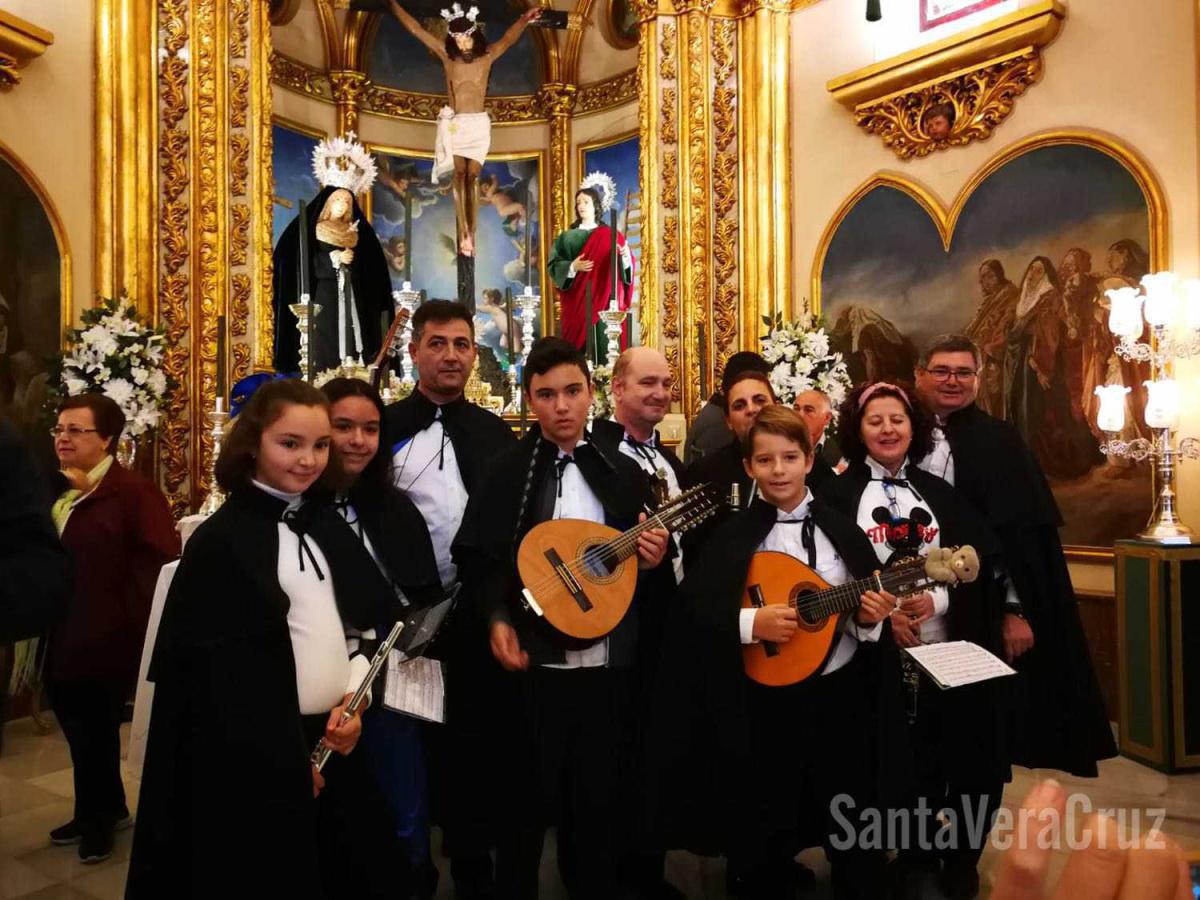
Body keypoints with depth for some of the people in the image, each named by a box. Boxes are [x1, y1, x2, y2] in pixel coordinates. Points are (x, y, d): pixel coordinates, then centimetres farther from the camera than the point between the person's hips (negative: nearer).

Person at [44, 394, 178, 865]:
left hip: (105, 644, -7)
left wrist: (131, 627, -21)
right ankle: (109, 809, 38)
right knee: (81, 734, 19)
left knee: (94, 737, 7)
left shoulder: (135, 491, -14)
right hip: (62, 642, 8)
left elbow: (159, 565, -19)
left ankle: (97, 819, 28)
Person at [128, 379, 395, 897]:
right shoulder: (219, 542, -11)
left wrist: (355, 696, -6)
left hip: (335, 739, 6)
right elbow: (215, 672, -12)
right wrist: (286, 757, -12)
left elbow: (372, 619, 9)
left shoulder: (328, 527, 7)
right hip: (258, 758, -6)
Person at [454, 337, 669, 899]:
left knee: (600, 802, 15)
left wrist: (651, 561, -6)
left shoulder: (625, 473, 7)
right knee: (526, 802, 12)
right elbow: (475, 558, -4)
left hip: (610, 666, 3)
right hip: (533, 664, -2)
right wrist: (497, 619, -16)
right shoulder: (505, 471, -2)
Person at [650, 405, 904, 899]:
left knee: (854, 829, 16)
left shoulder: (841, 529, 3)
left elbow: (867, 614, 7)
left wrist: (870, 617, -14)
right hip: (766, 702, -2)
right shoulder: (733, 534, -5)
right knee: (769, 829, 14)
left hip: (842, 693, 2)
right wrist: (751, 622, -24)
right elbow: (692, 609, -12)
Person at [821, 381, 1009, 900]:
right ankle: (915, 854, 31)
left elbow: (975, 564, 5)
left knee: (964, 757, 6)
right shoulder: (839, 494, 0)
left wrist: (935, 600, -12)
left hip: (946, 648, 3)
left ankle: (959, 858, 32)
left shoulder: (939, 492, 9)